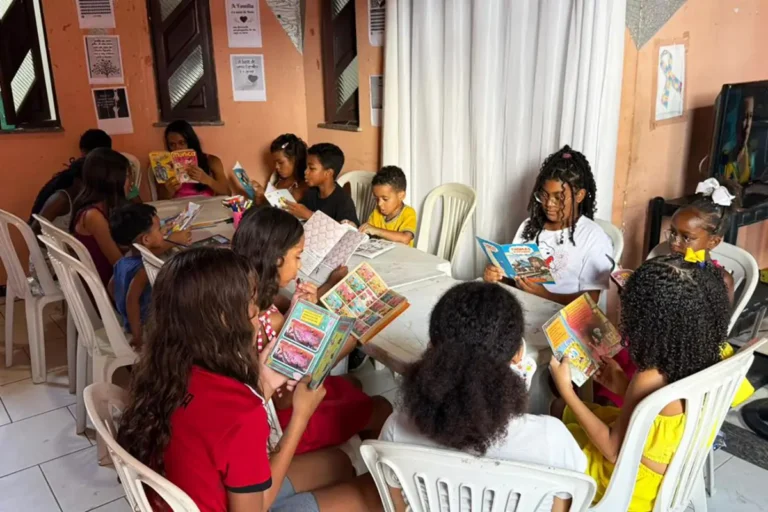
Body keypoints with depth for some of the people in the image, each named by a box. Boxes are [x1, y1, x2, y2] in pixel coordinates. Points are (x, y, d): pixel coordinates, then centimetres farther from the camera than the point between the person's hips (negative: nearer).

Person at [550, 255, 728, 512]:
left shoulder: (650, 380, -37)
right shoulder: (704, 360, -14)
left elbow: (614, 451, -26)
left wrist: (566, 390, -23)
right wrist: (626, 388, 1)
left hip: (636, 482, -8)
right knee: (560, 409, 22)